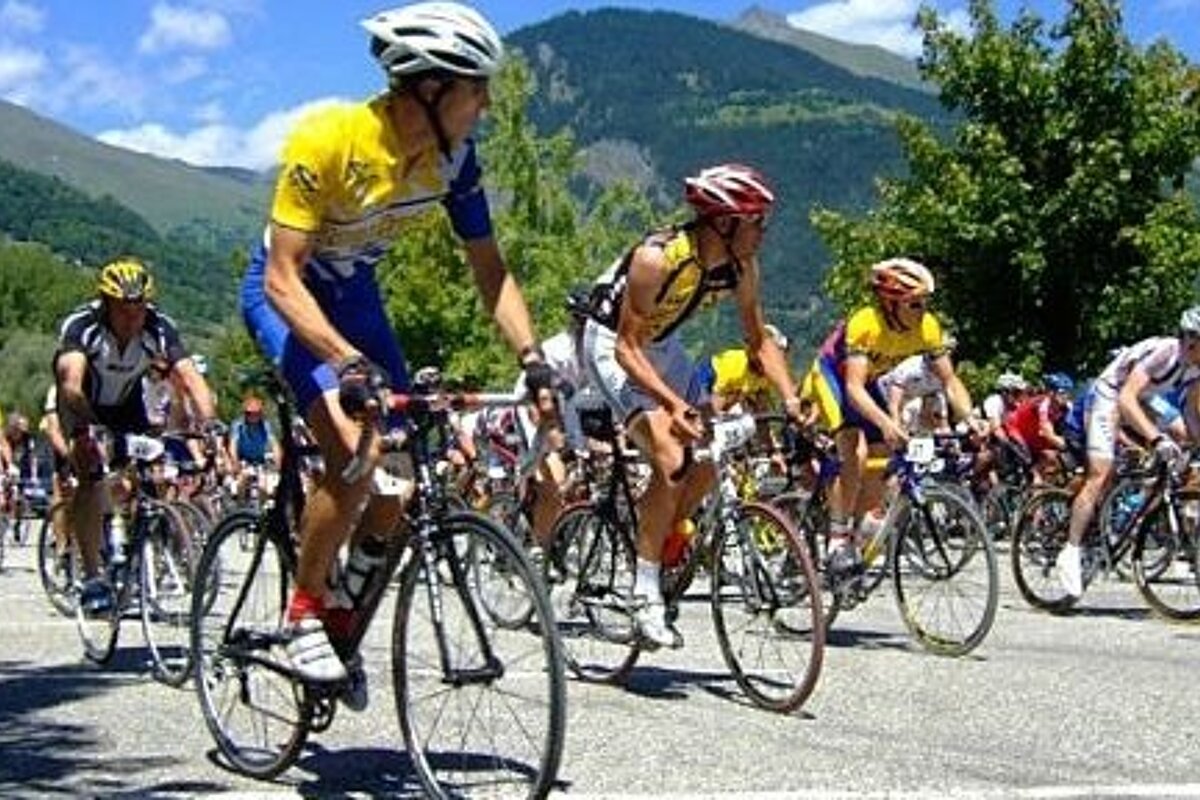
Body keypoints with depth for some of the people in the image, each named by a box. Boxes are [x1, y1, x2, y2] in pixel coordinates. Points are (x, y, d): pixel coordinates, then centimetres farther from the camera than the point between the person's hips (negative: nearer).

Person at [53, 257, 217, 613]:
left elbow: (189, 375, -39)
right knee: (91, 476, -21)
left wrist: (208, 421, -56)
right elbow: (72, 380, -49)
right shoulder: (81, 325, -34)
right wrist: (83, 430, -65)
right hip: (83, 405, -3)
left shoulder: (159, 327, -28)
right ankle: (92, 578, -17)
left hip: (126, 401, 3)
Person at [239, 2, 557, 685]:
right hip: (286, 293, -6)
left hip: (354, 292, 6)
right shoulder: (328, 139, -32)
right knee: (355, 453, -27)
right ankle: (302, 615, -7)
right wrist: (348, 362, -47)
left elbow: (490, 268, -8)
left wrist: (532, 357, -22)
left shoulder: (454, 156, -15)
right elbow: (283, 278, -33)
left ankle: (343, 621, 16)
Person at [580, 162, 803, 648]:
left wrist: (790, 397, -16)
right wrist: (674, 404, -45)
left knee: (705, 469, -2)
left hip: (662, 345, 7)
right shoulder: (656, 258, -32)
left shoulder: (741, 266, -13)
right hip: (611, 343, -7)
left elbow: (759, 340, -1)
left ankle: (658, 547, 20)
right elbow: (628, 348, -31)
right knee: (672, 464, -23)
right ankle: (646, 597, -16)